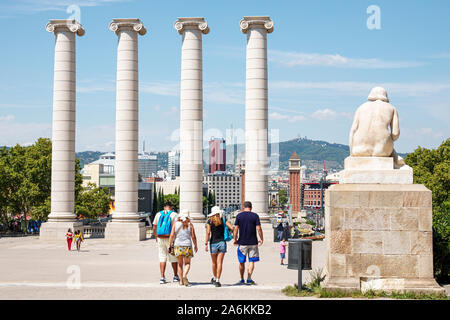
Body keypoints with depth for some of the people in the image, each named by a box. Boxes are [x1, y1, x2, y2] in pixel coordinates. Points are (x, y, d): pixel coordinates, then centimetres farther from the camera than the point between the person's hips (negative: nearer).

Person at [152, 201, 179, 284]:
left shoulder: (158, 214, 8)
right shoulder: (174, 214, -2)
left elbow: (154, 227, 10)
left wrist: (156, 237, 22)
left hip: (160, 239, 3)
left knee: (162, 258, 6)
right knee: (173, 258, 10)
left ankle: (162, 277, -1)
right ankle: (176, 276, 20)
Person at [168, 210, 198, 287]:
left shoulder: (176, 223, 0)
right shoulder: (189, 224, -2)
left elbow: (172, 235, -4)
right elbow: (193, 237, -2)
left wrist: (169, 245, 3)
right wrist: (195, 246, 11)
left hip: (178, 245, 1)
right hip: (187, 245, -1)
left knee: (180, 264, 13)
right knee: (187, 263, 9)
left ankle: (181, 281, 13)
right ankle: (184, 276, -17)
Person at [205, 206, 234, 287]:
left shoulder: (209, 221, -1)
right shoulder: (223, 220, 1)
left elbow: (208, 232, -8)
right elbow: (232, 228, -6)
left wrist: (206, 244, -7)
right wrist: (228, 231, 16)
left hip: (213, 243, 0)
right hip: (222, 242, 0)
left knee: (214, 262, 16)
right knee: (219, 263, -2)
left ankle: (214, 278, 32)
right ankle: (217, 280, -9)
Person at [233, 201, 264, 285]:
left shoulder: (239, 216, 1)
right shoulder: (255, 216, -2)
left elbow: (236, 229, -3)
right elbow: (258, 228, -6)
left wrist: (235, 239, 7)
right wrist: (261, 239, 4)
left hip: (242, 242, 1)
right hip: (253, 242, -1)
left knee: (241, 262, 11)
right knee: (251, 261, 6)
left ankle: (242, 279, 17)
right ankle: (249, 278, -4)